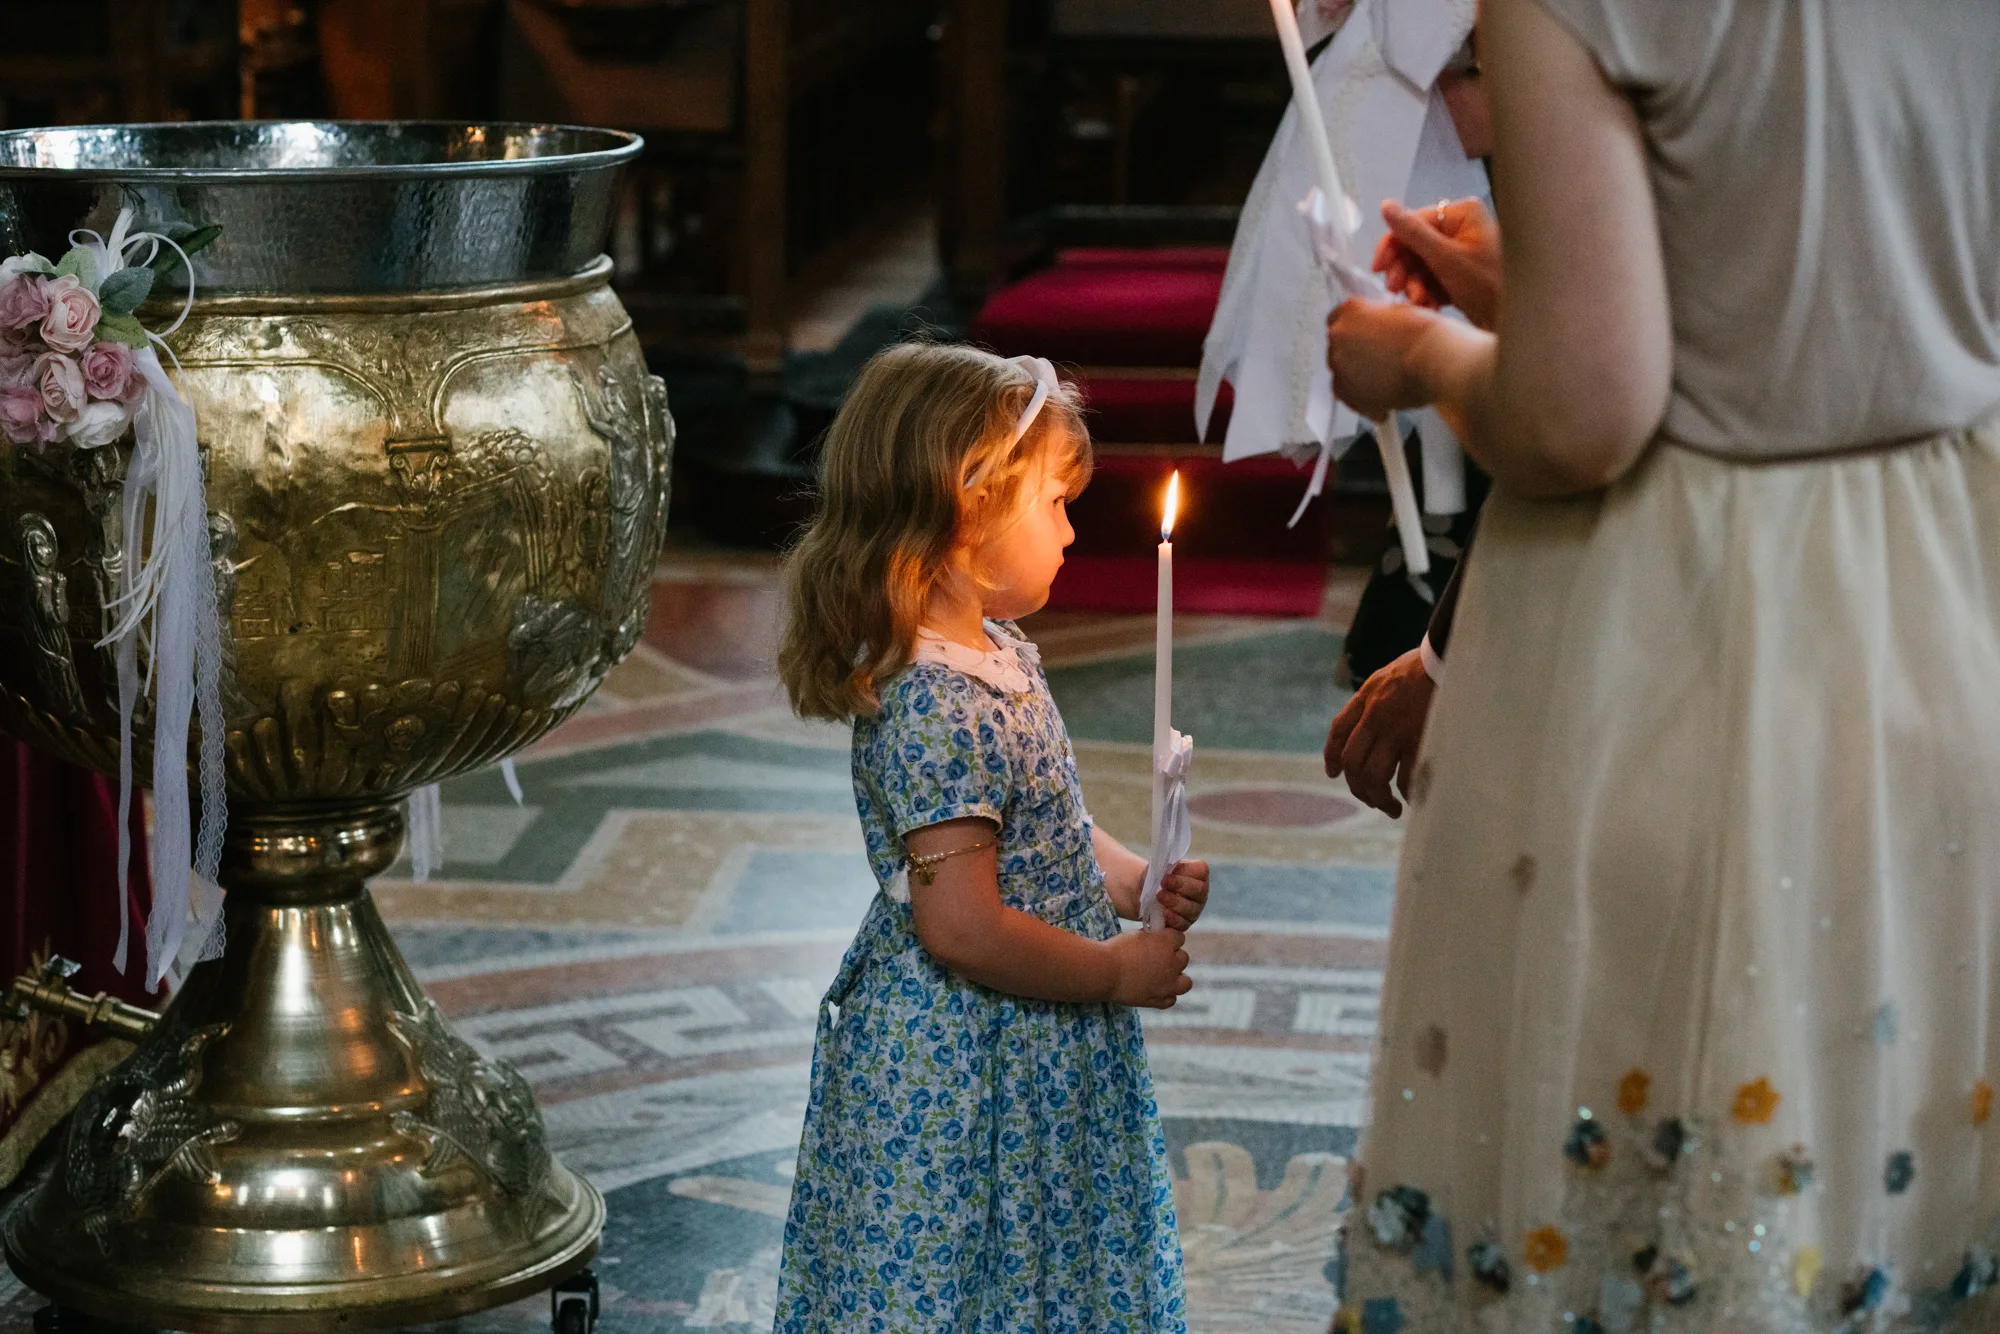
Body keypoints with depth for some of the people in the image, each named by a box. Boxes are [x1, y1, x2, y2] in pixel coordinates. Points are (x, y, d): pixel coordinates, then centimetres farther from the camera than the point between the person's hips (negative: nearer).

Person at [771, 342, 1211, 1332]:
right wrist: (1119, 971, -17)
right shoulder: (937, 707, -26)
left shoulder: (998, 655, 6)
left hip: (1036, 1056, 10)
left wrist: (1132, 881, 2)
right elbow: (964, 927, -28)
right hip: (957, 1068, -10)